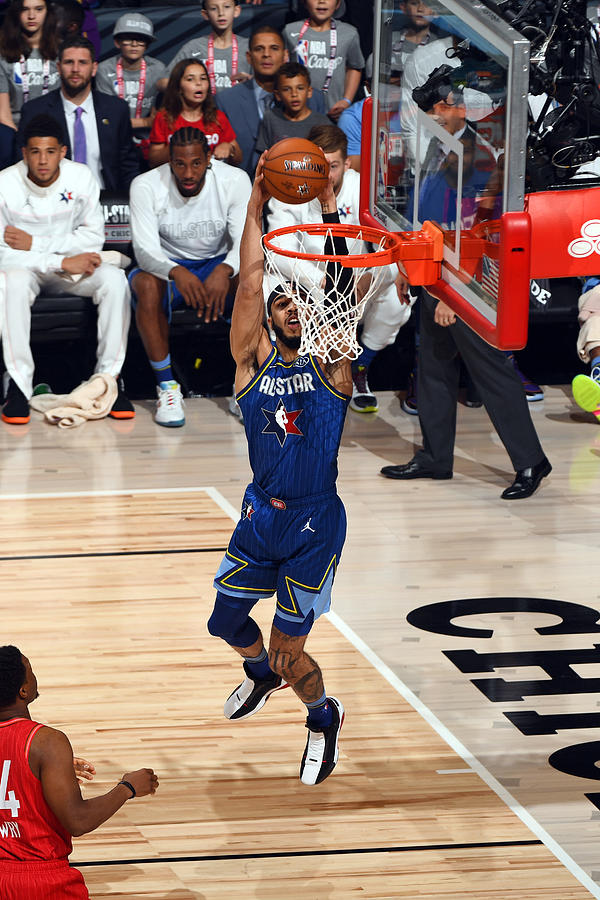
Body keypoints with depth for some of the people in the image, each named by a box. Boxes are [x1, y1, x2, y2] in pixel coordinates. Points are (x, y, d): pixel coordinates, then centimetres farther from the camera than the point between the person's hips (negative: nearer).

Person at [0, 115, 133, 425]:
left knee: (114, 279, -27)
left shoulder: (81, 178, -8)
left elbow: (94, 237, -6)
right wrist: (62, 262, -26)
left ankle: (109, 378, -20)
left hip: (73, 265, 2)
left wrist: (35, 243, -19)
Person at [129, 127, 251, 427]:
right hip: (168, 265, -1)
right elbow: (144, 248, -26)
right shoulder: (146, 186, -18)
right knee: (147, 284, -36)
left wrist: (225, 270, -44)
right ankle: (166, 386, -28)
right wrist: (177, 272, -49)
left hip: (217, 264, 1)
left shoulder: (235, 181, -15)